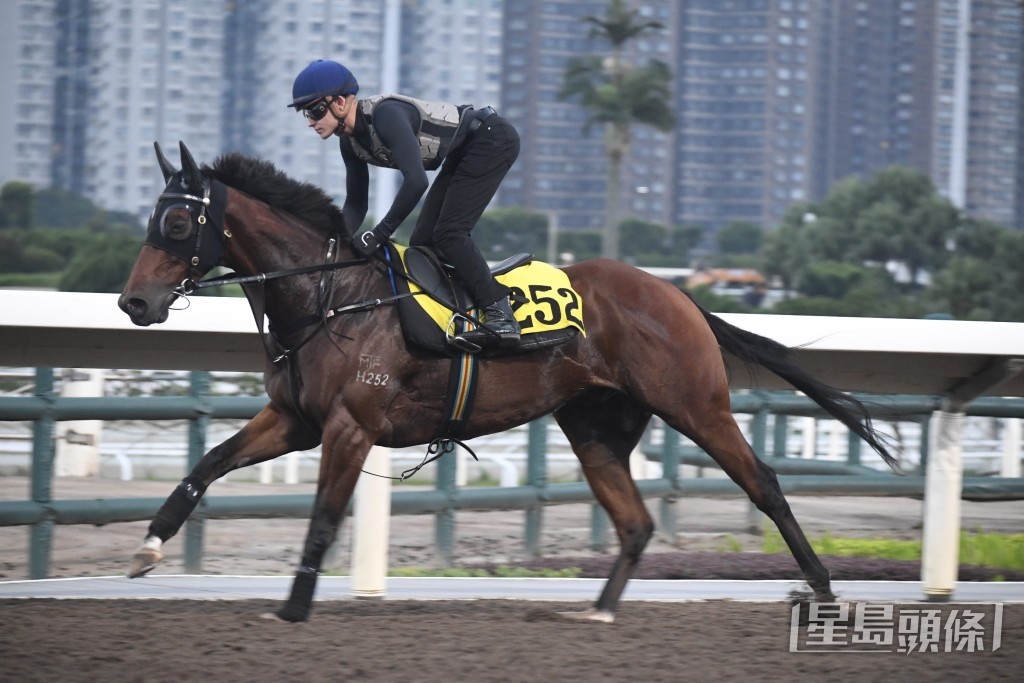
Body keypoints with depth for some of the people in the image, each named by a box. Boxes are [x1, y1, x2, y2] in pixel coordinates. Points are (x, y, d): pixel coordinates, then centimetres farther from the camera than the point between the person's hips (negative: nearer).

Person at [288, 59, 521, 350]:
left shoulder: (385, 115, -30)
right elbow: (356, 204, 7)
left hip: (492, 140, -10)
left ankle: (500, 317, -17)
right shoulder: (351, 142, -1)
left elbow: (415, 181, -38)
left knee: (448, 232, -19)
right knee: (423, 240, 5)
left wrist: (380, 234, -33)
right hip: (463, 154, 10)